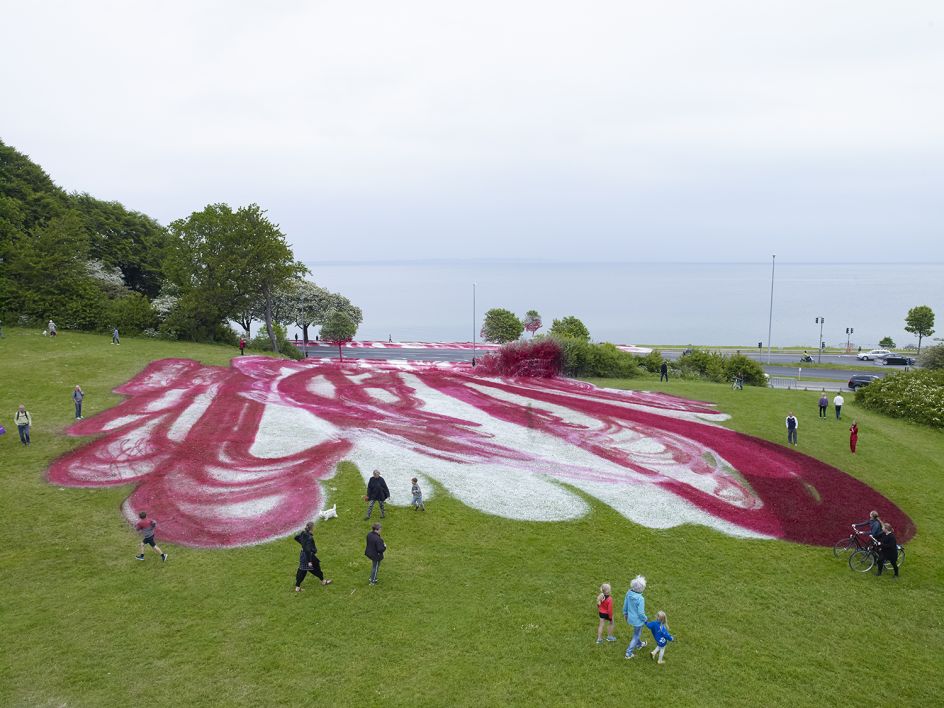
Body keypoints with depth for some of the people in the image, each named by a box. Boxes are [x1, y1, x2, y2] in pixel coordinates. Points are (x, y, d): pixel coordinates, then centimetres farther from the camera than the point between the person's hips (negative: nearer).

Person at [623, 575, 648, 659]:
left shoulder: (629, 593, -15)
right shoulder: (640, 599, -35)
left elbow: (625, 605, -1)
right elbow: (640, 613, -26)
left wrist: (625, 614, 16)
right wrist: (645, 620, -6)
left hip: (630, 617, 6)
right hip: (638, 620, -6)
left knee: (637, 632, 34)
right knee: (636, 636, 16)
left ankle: (639, 644, 58)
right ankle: (628, 653, 24)